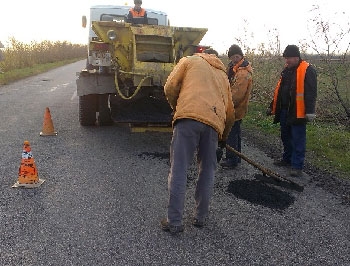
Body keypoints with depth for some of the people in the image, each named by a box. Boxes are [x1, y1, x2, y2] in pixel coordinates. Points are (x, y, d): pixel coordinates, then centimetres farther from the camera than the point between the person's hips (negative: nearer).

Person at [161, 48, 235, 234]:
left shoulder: (189, 61, 23)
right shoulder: (223, 75, 32)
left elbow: (170, 88, 10)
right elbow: (230, 112, 30)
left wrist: (177, 108, 28)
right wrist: (224, 136, 43)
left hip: (188, 117, -3)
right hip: (214, 123, 4)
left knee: (178, 170, 0)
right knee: (207, 171, 16)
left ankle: (174, 222, 3)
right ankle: (200, 217, 23)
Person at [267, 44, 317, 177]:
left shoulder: (307, 70, -9)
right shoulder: (286, 70, 14)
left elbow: (311, 92, -16)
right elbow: (279, 90, 20)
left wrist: (310, 111, -22)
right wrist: (272, 106, 21)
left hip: (298, 112, -8)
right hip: (284, 110, 8)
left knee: (298, 140, -2)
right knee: (286, 137, 17)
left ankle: (297, 166, 5)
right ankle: (287, 159, 32)